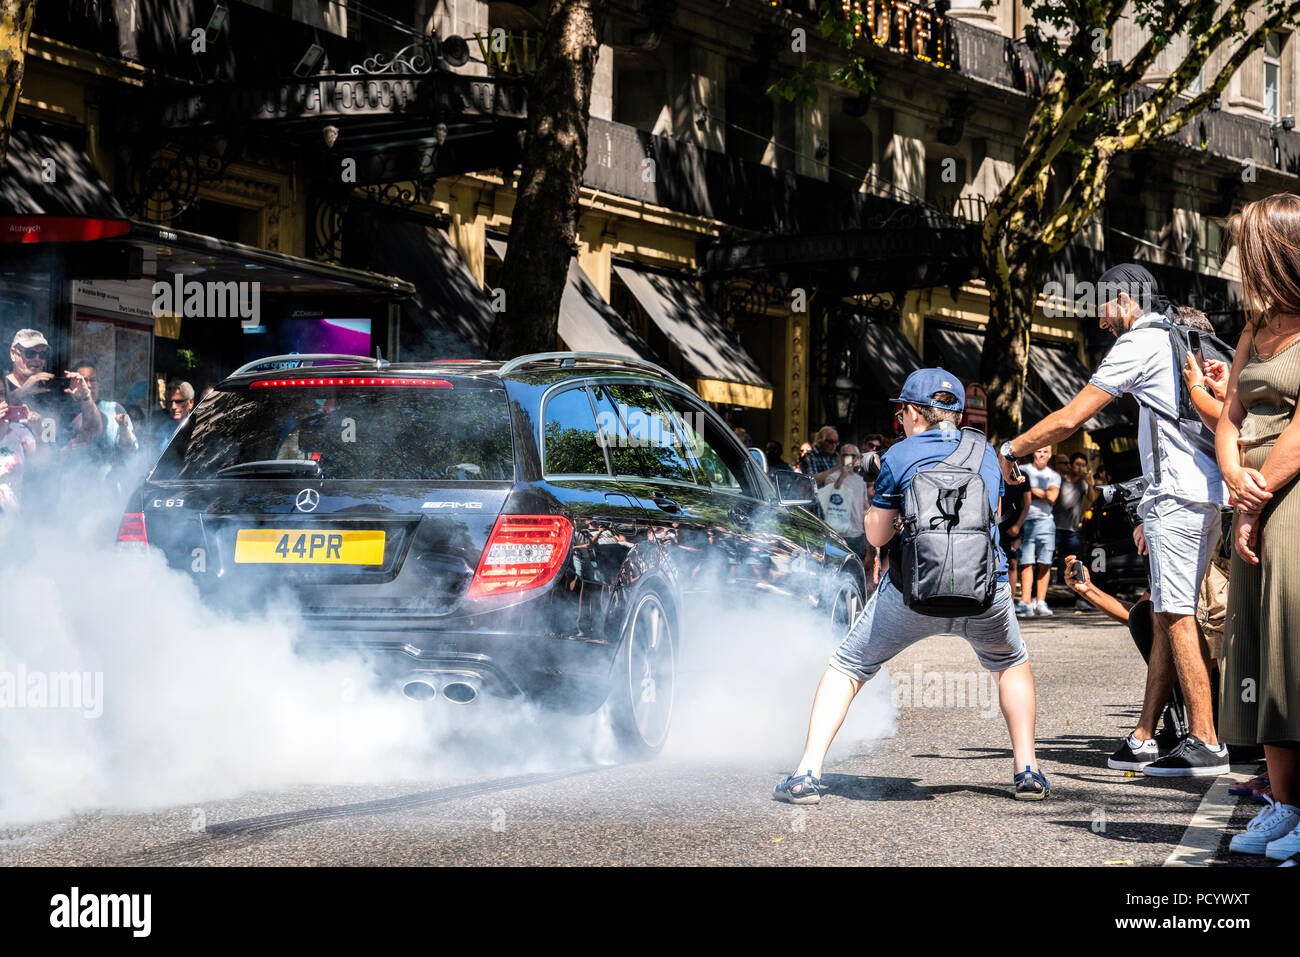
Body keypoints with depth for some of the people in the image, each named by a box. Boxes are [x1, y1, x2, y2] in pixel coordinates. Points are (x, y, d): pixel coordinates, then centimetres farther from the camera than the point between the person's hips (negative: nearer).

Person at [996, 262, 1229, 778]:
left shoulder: (1139, 342, -5)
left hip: (1176, 495, -10)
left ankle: (1206, 745, -11)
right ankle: (1144, 737, 9)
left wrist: (1009, 451, 4)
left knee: (1177, 619, -9)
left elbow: (1070, 418, -7)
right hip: (1208, 496, 10)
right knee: (1167, 617, 9)